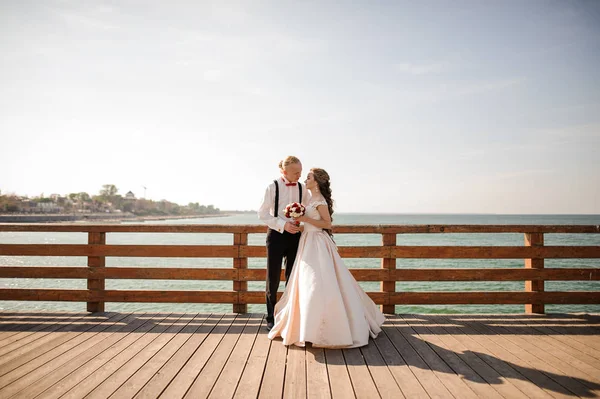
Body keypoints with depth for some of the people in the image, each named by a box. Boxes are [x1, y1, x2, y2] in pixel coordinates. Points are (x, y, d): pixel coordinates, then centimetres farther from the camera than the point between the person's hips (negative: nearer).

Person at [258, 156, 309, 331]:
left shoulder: (302, 189, 3)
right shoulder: (273, 187, -8)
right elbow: (262, 213, -9)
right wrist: (283, 225, -18)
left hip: (295, 235, 3)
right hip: (276, 234, -3)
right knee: (273, 278, 5)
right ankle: (271, 317, 19)